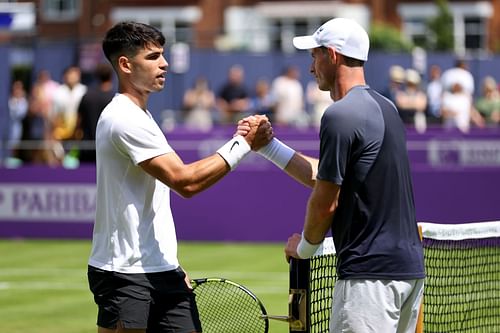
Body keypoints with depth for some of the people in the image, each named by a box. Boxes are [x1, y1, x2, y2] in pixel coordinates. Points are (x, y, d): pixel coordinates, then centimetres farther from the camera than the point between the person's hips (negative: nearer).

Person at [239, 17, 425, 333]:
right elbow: (325, 177, 19)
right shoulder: (386, 109, 15)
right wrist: (268, 145, 21)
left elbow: (326, 202, -12)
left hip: (371, 274, -9)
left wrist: (304, 247, 5)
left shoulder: (340, 116, -14)